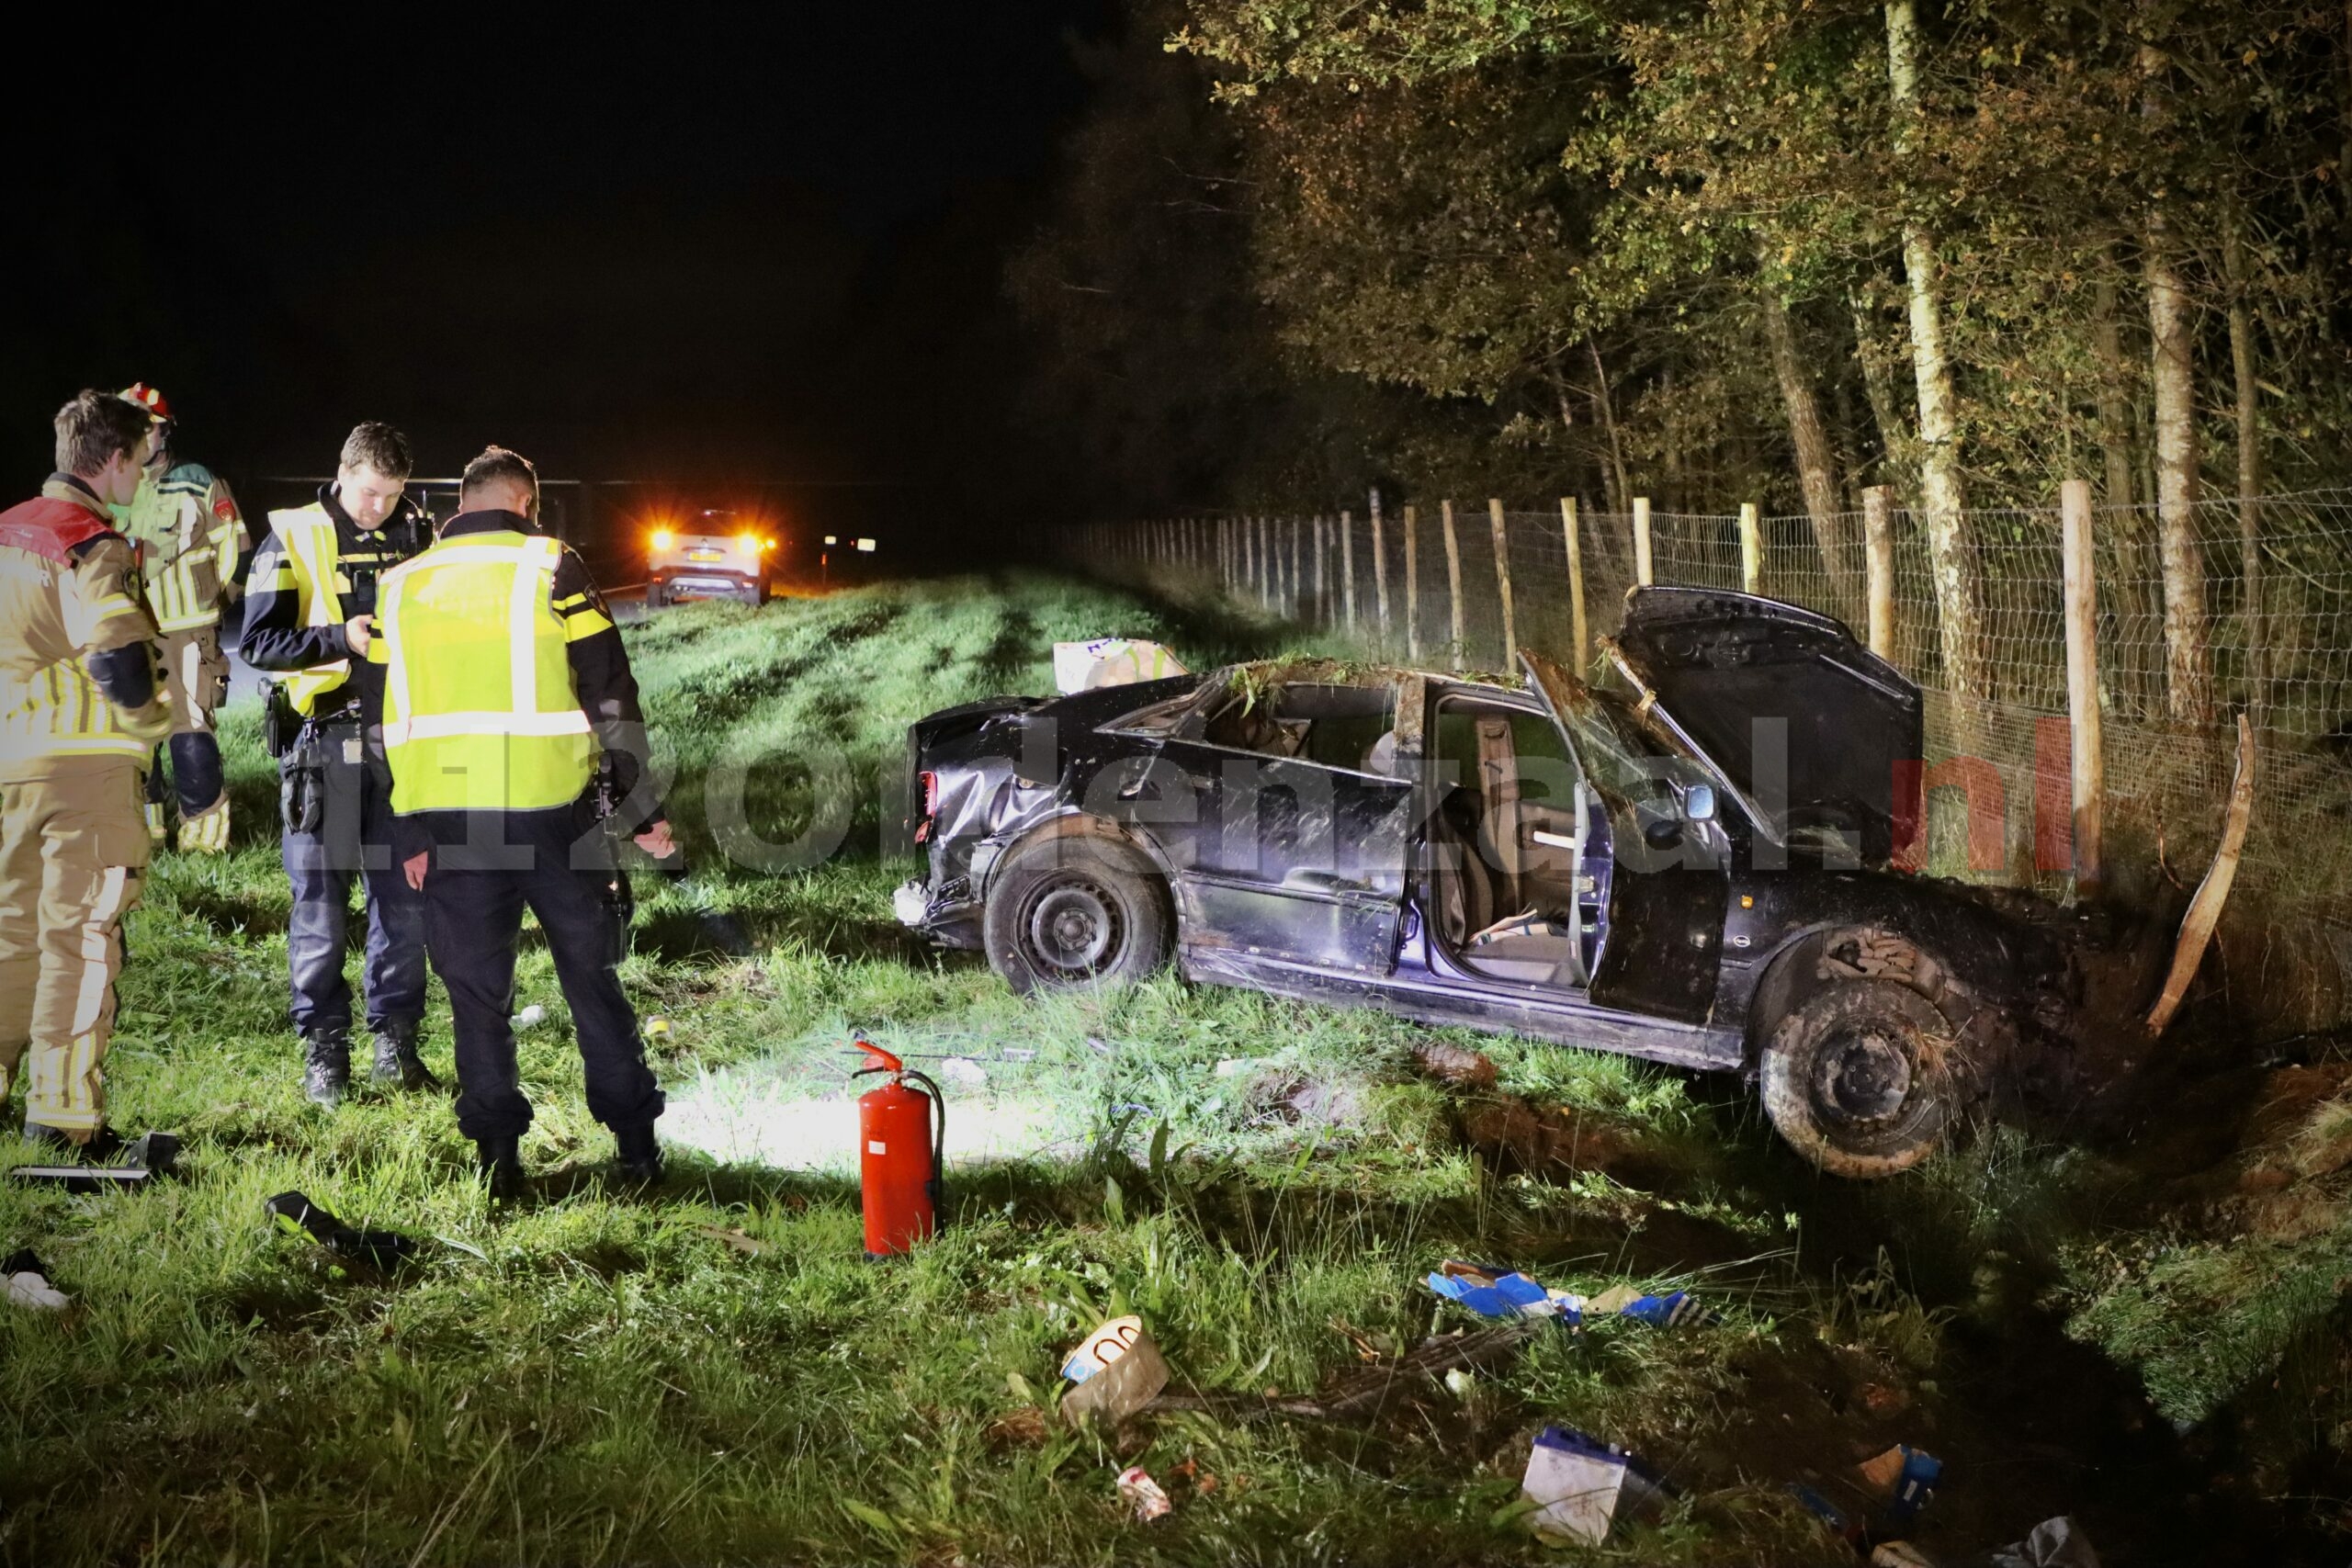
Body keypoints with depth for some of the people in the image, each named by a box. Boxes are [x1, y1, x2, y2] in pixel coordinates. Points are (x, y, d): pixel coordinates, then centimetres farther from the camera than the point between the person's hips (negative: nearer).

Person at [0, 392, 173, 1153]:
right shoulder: (91, 545, -13)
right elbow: (117, 657, -19)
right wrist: (150, 720, -2)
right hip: (84, 760, -8)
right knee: (80, 932, -3)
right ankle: (63, 1107, -2)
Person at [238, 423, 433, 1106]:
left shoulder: (417, 536, 9)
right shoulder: (293, 538, -1)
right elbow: (257, 640, -6)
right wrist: (341, 639, -18)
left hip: (402, 737, 3)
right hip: (323, 739, -3)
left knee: (403, 894, 5)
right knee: (320, 896, 0)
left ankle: (395, 1041, 16)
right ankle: (323, 1049, 9)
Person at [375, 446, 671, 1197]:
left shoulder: (402, 587, 9)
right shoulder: (552, 568, -2)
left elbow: (393, 719, 11)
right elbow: (611, 697, -4)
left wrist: (412, 834, 15)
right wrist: (639, 809, 2)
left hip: (451, 820, 2)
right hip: (554, 811, -2)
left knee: (476, 993, 10)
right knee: (593, 980, 10)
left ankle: (498, 1157, 11)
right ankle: (636, 1145, 14)